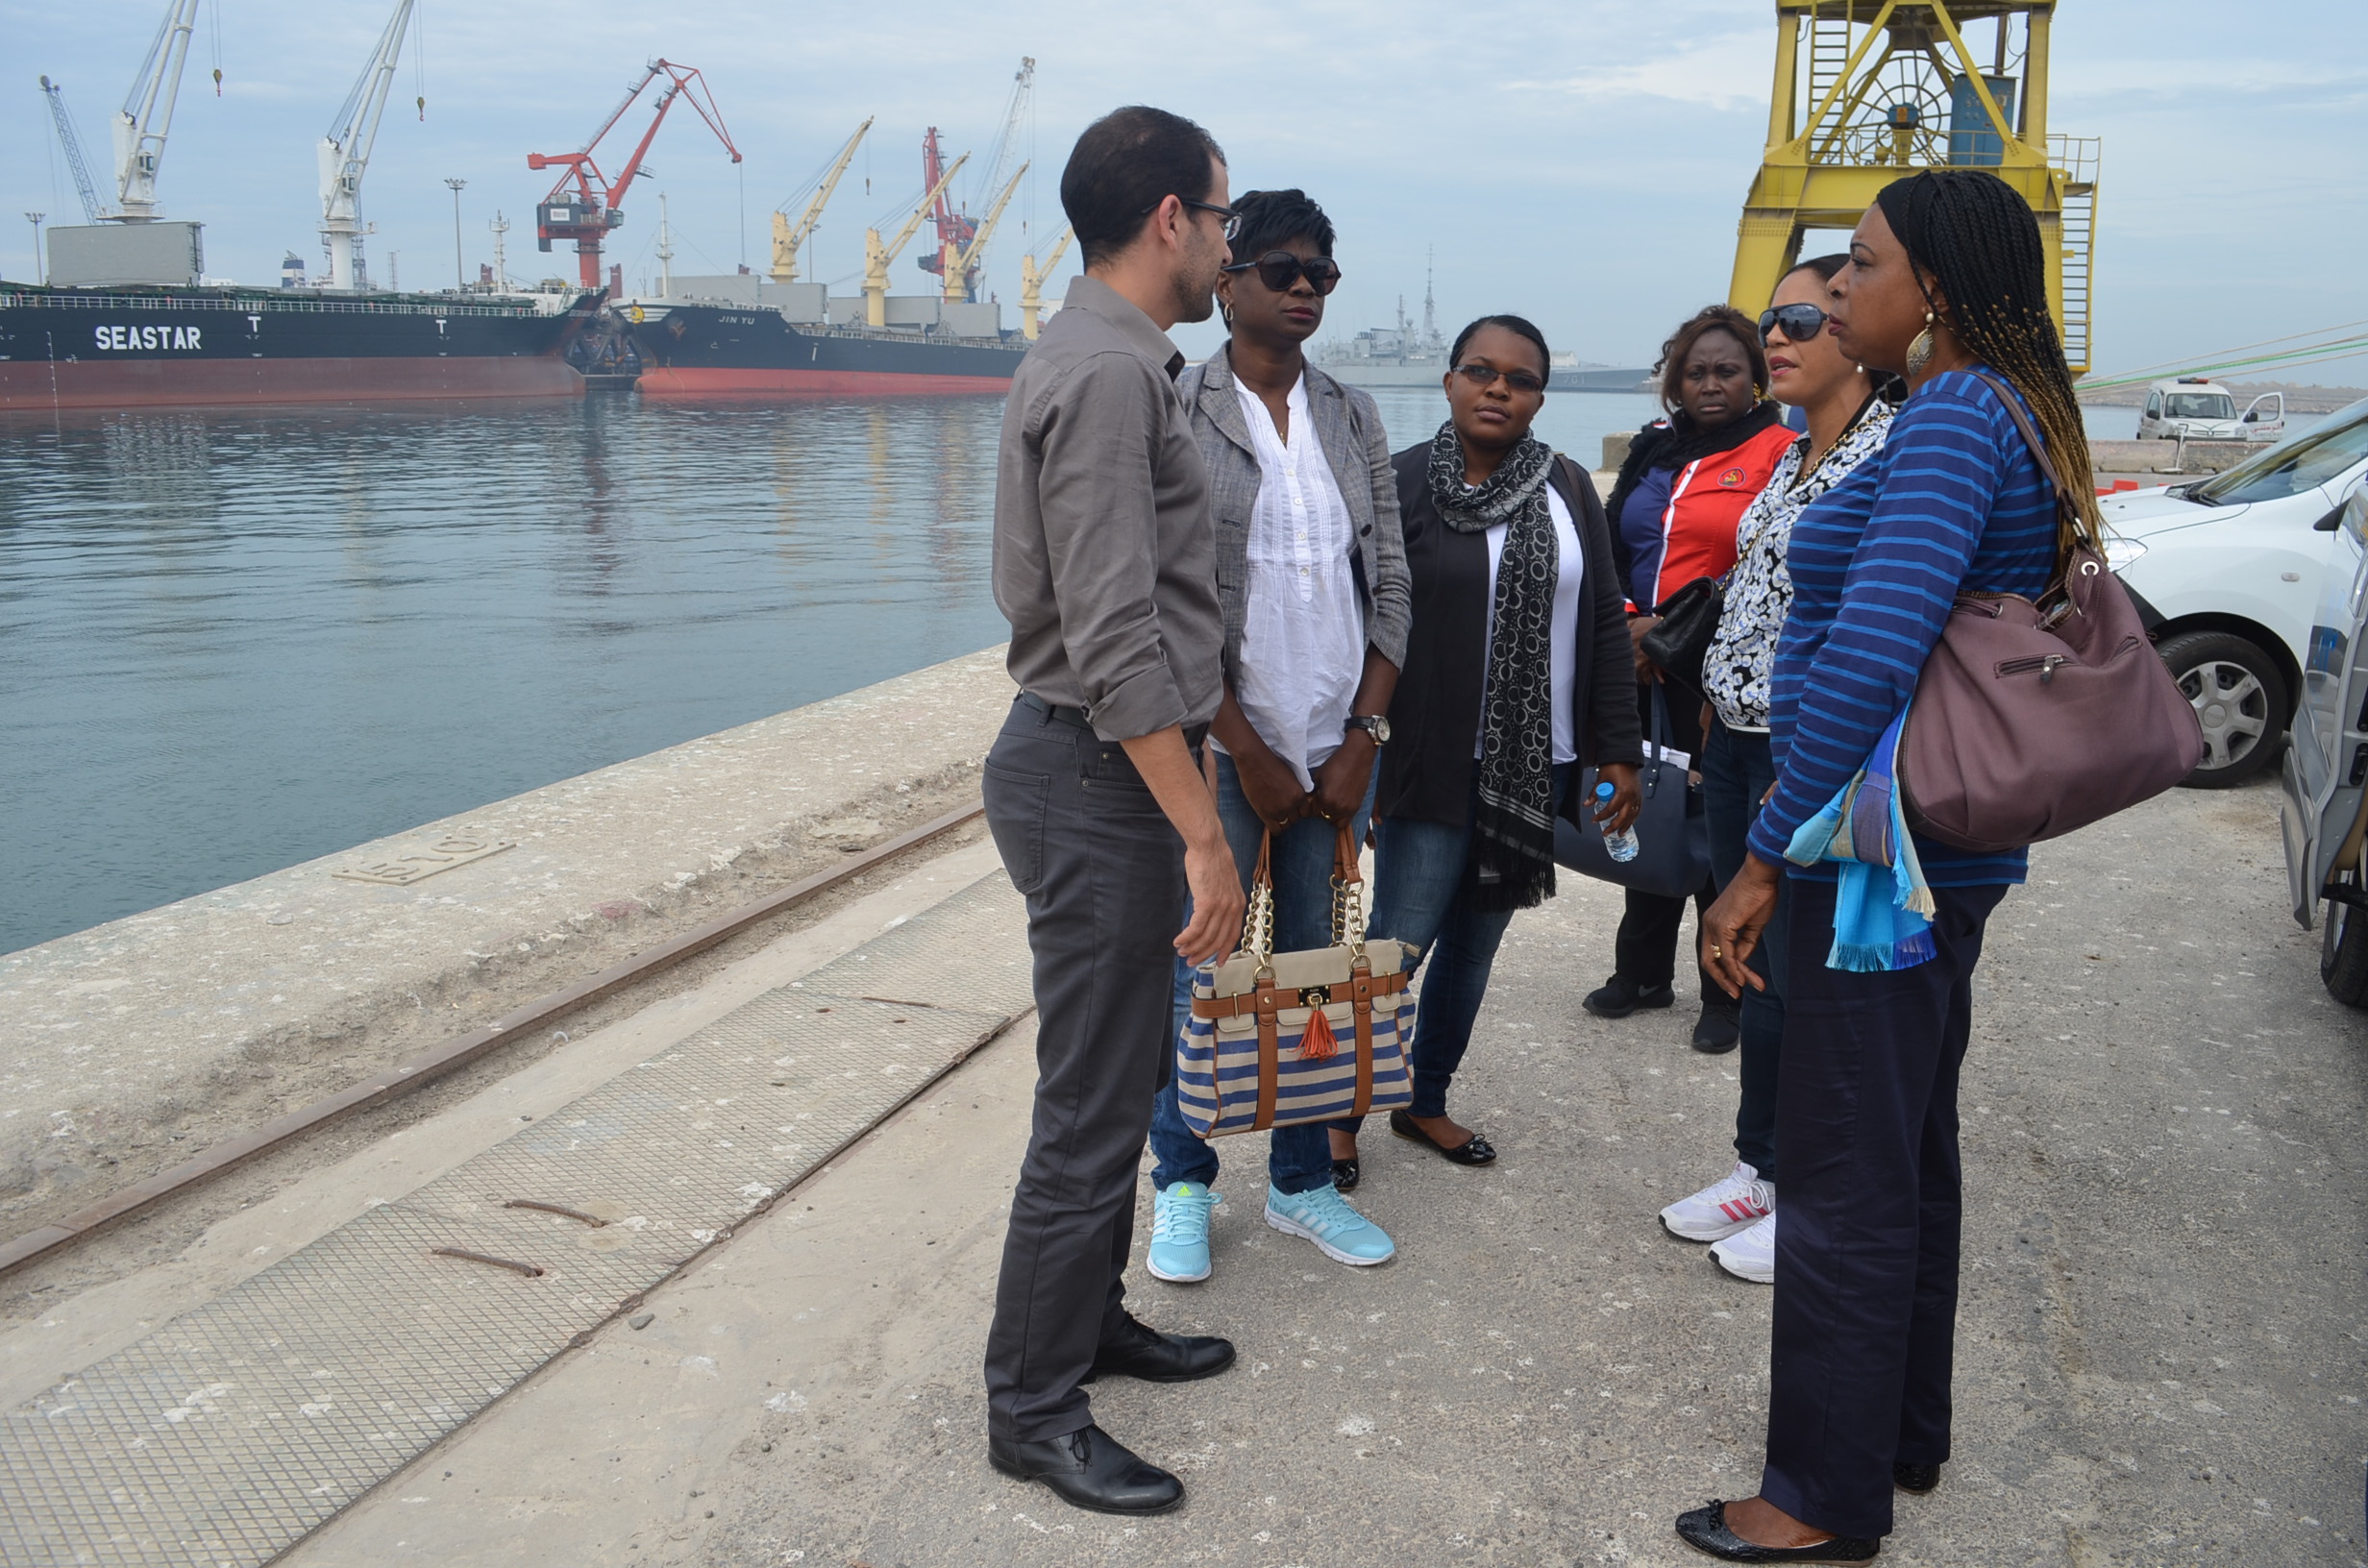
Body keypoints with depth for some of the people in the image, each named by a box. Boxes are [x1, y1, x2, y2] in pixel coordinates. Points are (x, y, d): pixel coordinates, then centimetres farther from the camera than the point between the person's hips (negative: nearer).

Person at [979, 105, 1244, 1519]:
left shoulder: (1115, 364, 15)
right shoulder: (1107, 375, -18)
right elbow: (1117, 641, -24)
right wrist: (1204, 836, -23)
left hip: (1104, 768, 11)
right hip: (1100, 778, -11)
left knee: (1129, 1073, 20)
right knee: (1093, 1107, -1)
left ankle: (1092, 1318, 36)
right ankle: (1035, 1409, 14)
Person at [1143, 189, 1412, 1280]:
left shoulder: (1352, 419, 10)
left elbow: (1390, 587, 8)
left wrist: (1363, 739, -1)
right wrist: (1246, 750, -10)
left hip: (1338, 747, 4)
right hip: (1226, 746, -4)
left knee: (1317, 968, 10)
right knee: (1197, 969, 2)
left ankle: (1303, 1181, 25)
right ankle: (1182, 1187, 19)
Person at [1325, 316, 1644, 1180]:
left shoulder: (1568, 488, 7)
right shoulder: (1400, 483, -5)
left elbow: (1603, 623, 9)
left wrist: (1619, 751, 5)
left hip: (1535, 768, 4)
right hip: (1433, 766, -4)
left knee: (1475, 943, 13)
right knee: (1398, 943, -4)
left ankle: (1426, 1101, 29)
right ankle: (1341, 1112, 14)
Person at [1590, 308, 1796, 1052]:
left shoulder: (1779, 452, -5)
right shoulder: (1655, 448, 13)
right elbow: (1614, 549, 17)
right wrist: (1628, 626, 1)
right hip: (1643, 671, 6)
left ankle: (1727, 993, 16)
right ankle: (1643, 972, 29)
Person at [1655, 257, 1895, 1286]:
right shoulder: (1792, 458, 14)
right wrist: (1719, 721, 16)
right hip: (1737, 741, 9)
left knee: (1797, 983, 2)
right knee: (1751, 968, 17)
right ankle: (1761, 1167, 32)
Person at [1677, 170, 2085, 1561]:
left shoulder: (1955, 420, -18)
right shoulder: (2012, 419, 14)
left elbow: (1870, 654, -28)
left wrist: (1768, 858, -24)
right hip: (1941, 853, 10)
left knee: (1848, 1180, 1)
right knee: (1910, 1155, 20)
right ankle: (1906, 1435, 36)